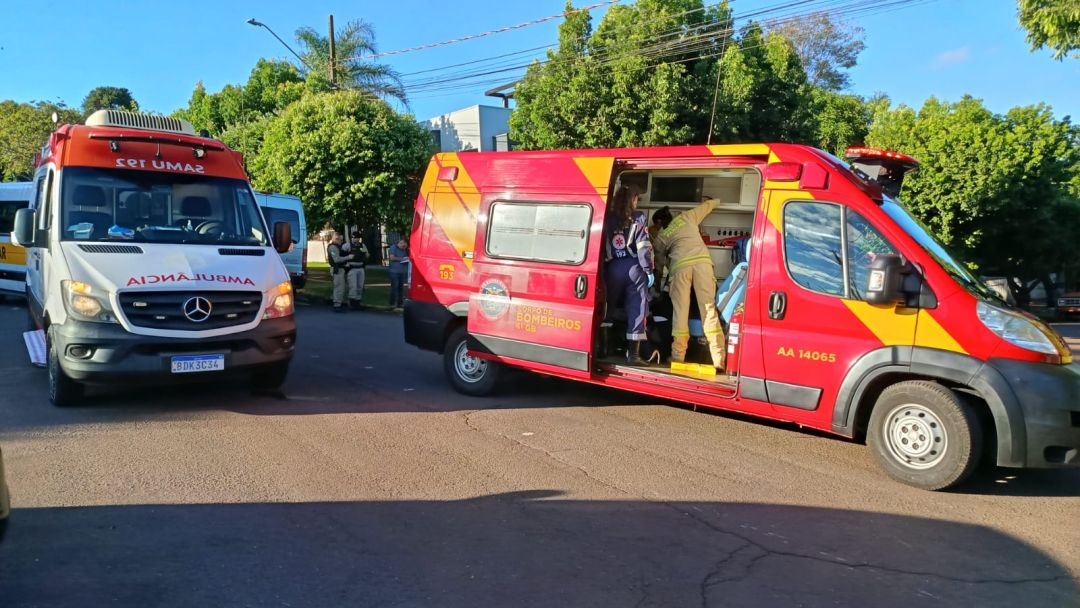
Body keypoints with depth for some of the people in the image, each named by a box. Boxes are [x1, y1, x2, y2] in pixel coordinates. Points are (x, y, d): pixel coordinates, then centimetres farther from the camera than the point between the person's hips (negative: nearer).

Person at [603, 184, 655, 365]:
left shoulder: (608, 218, 6)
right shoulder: (638, 218, -1)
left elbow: (602, 244, 5)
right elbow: (643, 246, -8)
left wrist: (602, 269, 12)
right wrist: (649, 270, -5)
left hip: (612, 267, 3)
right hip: (633, 267, -3)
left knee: (607, 306, 15)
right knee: (637, 308, 1)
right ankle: (633, 353, -3)